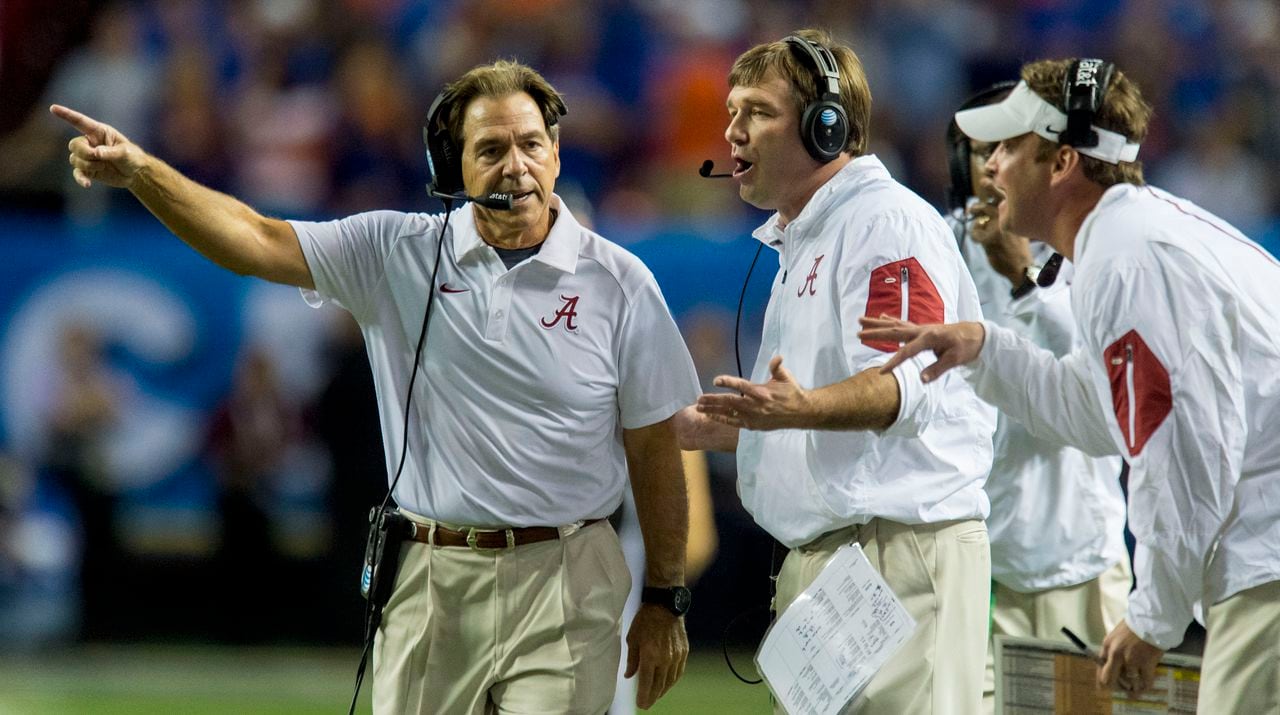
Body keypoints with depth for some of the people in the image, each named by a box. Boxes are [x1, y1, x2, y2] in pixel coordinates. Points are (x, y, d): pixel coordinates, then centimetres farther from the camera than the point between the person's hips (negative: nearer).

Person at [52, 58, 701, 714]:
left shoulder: (619, 283, -1)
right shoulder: (399, 253, 3)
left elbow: (653, 451, 4)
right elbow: (257, 242, -4)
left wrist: (665, 600, 5)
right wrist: (137, 170, -18)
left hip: (562, 586, -2)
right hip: (429, 582, 2)